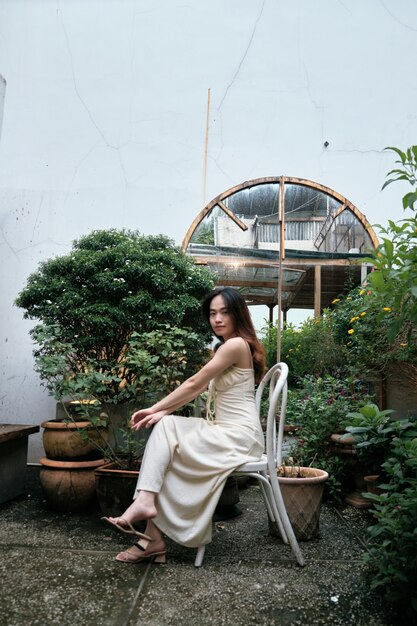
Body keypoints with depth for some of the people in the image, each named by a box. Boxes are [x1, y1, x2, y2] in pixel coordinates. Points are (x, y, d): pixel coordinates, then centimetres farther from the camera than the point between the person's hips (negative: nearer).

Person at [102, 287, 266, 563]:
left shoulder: (236, 344, -14)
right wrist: (162, 412, 0)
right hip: (225, 432, 9)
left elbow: (194, 384, -13)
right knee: (165, 426, -8)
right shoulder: (230, 347, 17)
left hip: (238, 437, -9)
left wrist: (156, 409, -4)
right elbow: (198, 390, 11)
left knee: (166, 430, -12)